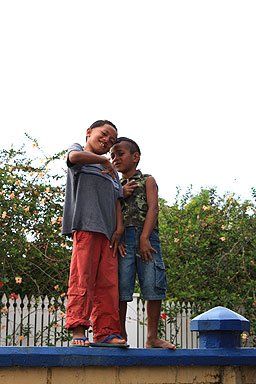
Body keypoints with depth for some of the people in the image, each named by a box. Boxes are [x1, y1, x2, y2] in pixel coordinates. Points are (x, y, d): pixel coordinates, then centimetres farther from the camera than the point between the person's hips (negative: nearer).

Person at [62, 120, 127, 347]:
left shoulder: (112, 172, 30)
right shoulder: (77, 149, 14)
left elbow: (116, 201, 19)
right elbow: (74, 157, -12)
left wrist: (119, 228, 5)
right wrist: (104, 160, -1)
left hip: (107, 230, 6)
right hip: (85, 224, -6)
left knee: (108, 283, -1)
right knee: (82, 278, -12)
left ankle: (105, 333, -2)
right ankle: (78, 331, -14)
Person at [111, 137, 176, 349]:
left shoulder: (147, 180, 14)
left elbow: (153, 208, 1)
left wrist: (144, 238, -12)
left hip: (146, 236, -2)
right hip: (122, 239, 2)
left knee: (154, 285, -8)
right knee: (120, 286, -6)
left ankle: (152, 337, -1)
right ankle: (120, 335, 1)